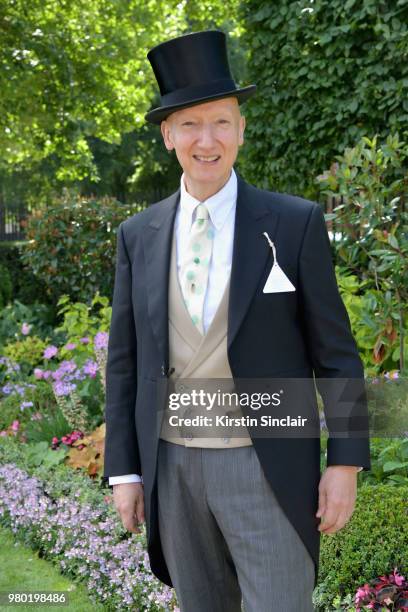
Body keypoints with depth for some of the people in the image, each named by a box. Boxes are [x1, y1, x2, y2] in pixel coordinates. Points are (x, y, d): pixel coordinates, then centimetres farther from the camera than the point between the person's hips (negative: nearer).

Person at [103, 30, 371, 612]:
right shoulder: (138, 235, 4)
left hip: (268, 467, -3)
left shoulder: (296, 223, -5)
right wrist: (124, 470, 3)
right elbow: (125, 359, 8)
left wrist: (346, 462, -7)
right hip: (173, 468, 3)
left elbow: (336, 351, -3)